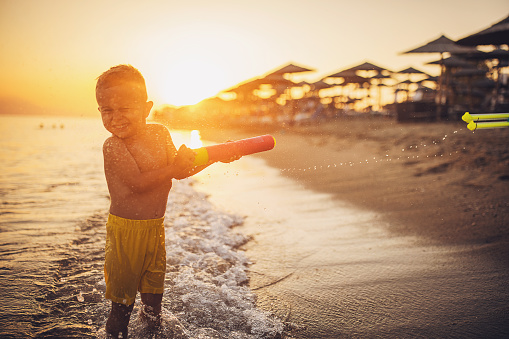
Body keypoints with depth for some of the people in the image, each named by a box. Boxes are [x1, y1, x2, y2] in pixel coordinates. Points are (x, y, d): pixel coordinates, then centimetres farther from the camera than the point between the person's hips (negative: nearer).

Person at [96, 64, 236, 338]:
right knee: (123, 288, 8)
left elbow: (179, 172, 9)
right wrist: (175, 166, -29)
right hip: (126, 229, -6)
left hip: (155, 226, 6)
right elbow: (138, 183, -27)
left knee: (154, 282, 21)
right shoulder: (113, 146, -19)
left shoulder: (159, 133, 0)